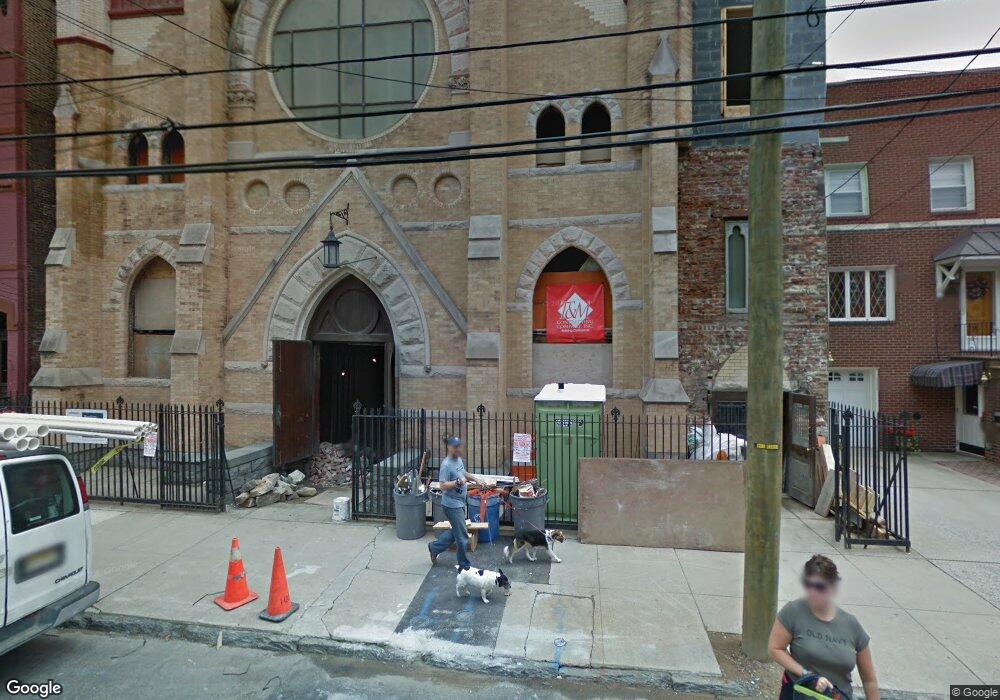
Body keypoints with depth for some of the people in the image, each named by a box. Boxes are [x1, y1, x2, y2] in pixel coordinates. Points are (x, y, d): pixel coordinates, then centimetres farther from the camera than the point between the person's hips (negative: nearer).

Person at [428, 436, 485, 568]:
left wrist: (476, 480, 16)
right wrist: (458, 482, -34)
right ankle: (465, 565, 18)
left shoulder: (459, 459, 5)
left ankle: (434, 547, 36)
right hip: (452, 504, -9)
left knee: (456, 532, 21)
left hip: (460, 502, 9)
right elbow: (443, 486, -24)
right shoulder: (446, 464, -21)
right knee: (462, 536, 1)